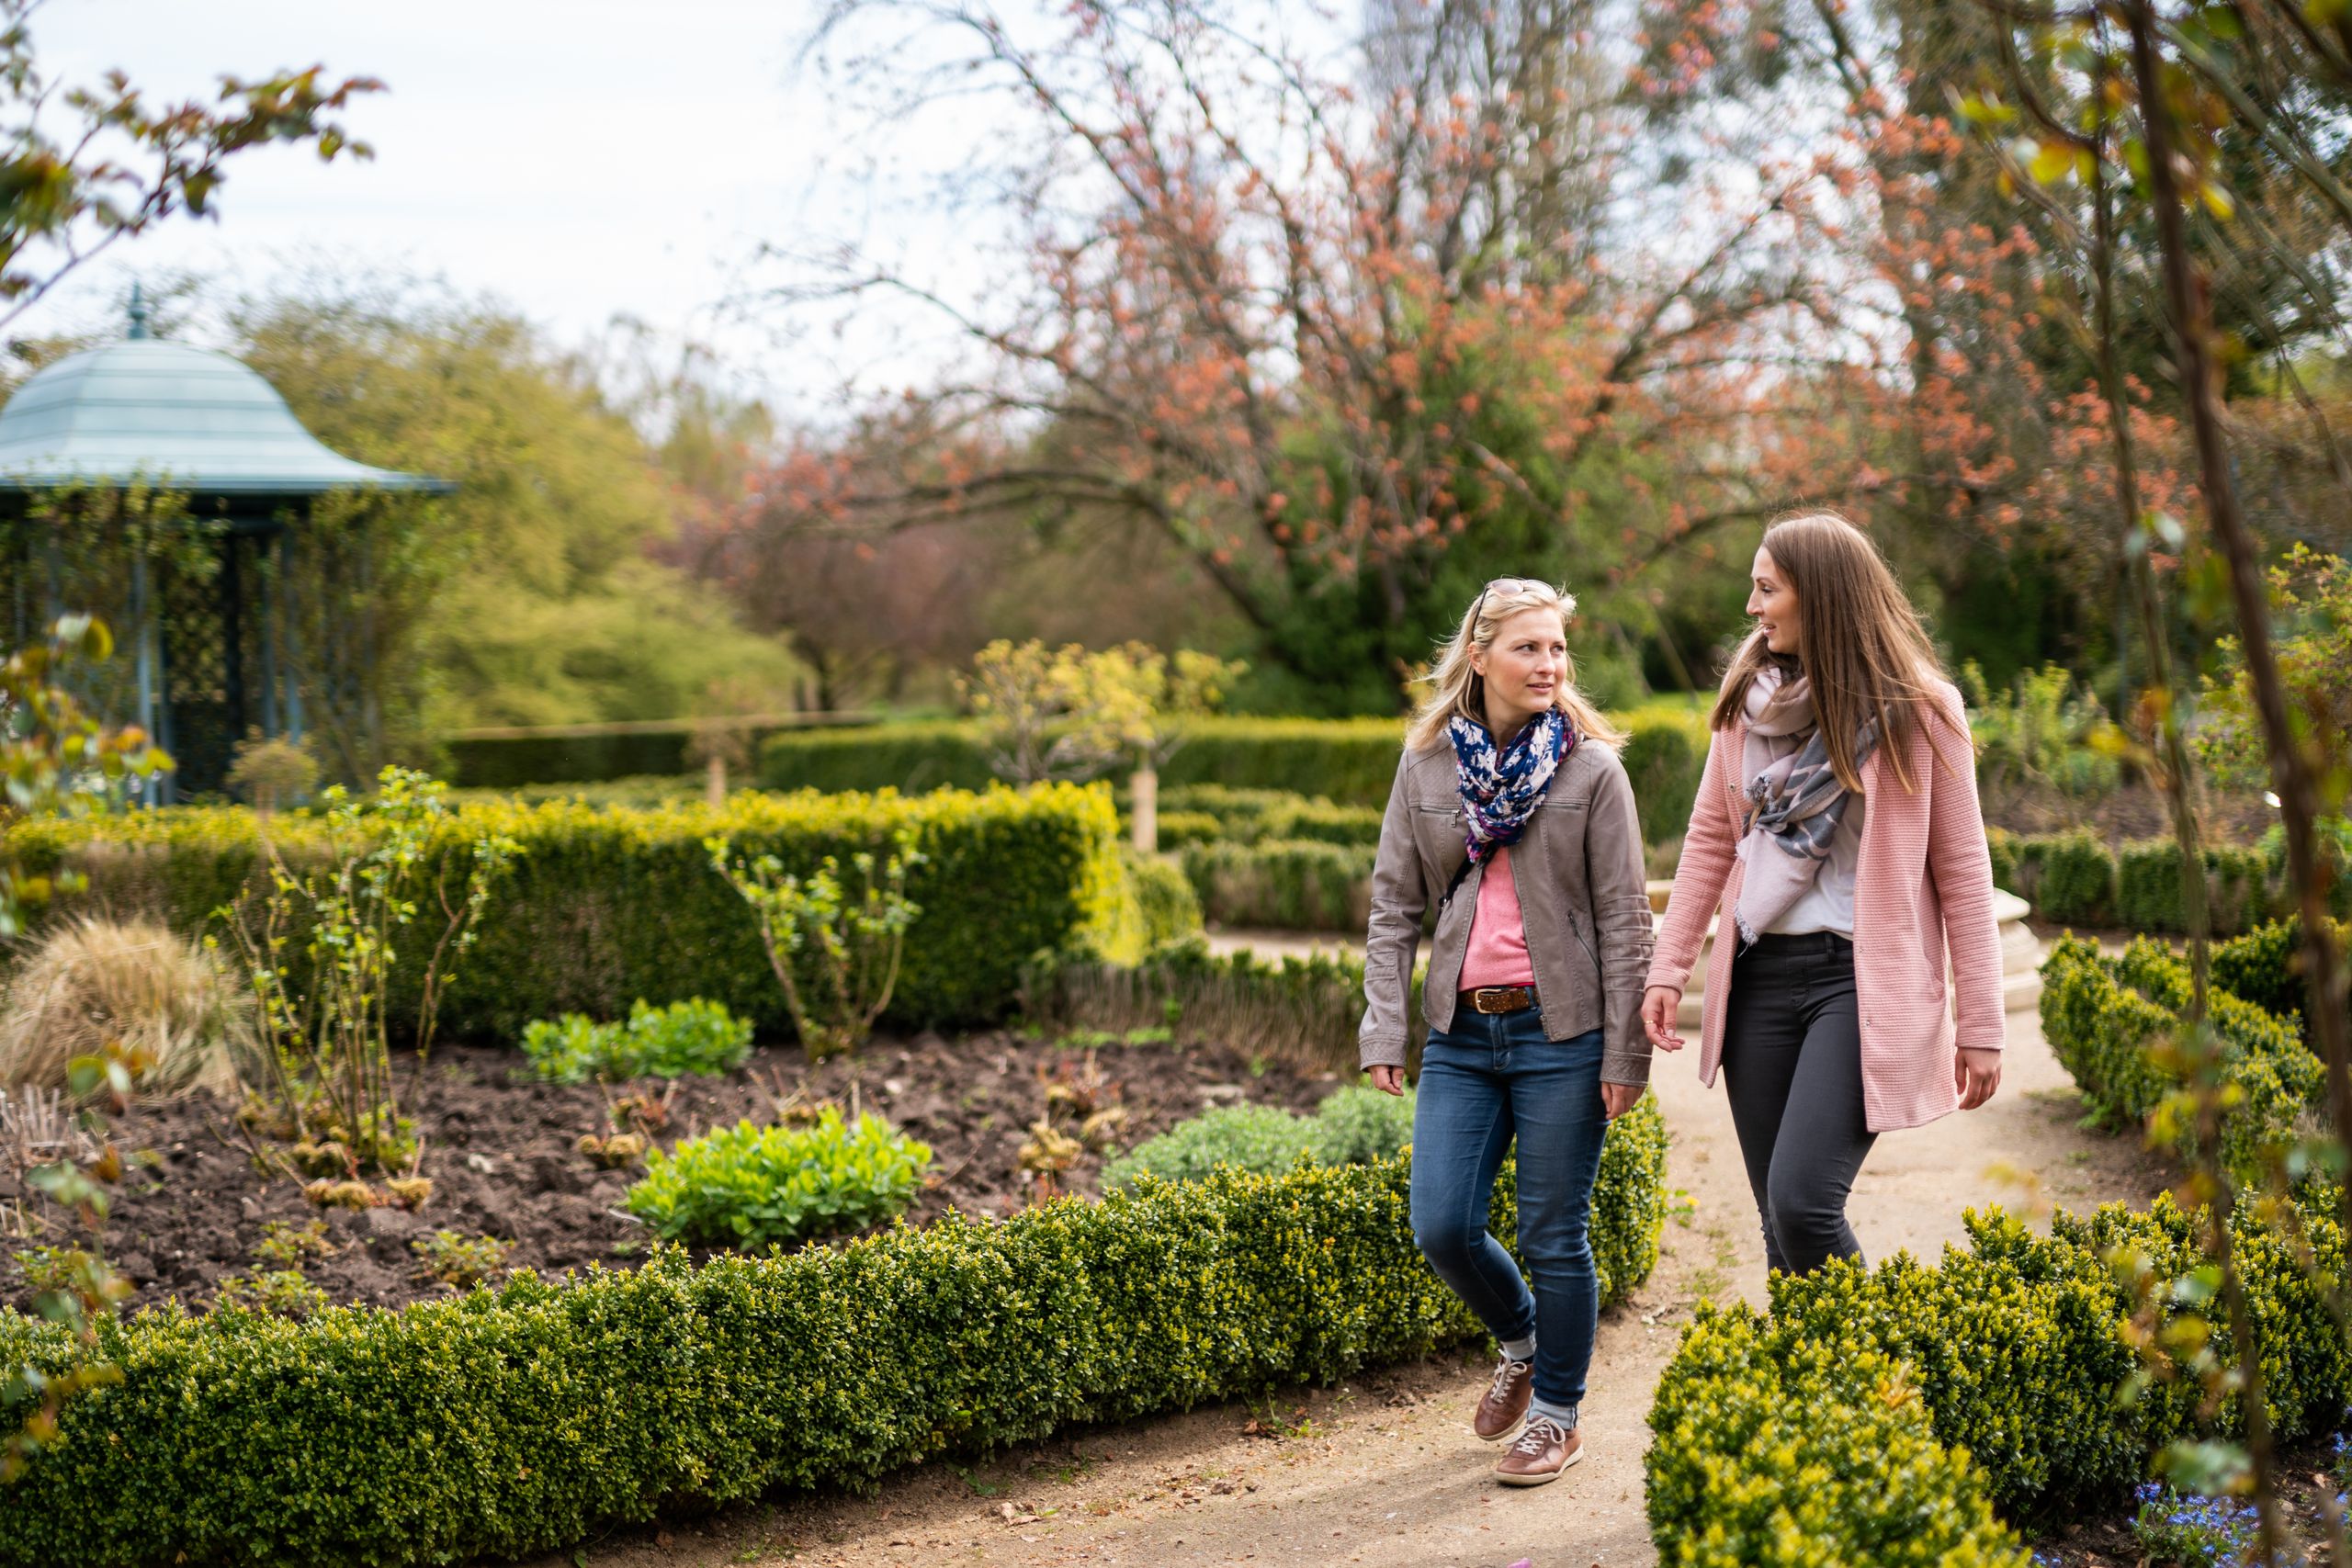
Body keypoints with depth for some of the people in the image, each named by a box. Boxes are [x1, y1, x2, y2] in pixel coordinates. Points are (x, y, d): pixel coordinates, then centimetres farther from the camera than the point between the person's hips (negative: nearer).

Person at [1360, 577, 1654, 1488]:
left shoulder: (1591, 768, -3)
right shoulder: (1426, 766, 5)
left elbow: (1623, 919, -4)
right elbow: (1393, 907, 7)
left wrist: (1627, 1052, -7)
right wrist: (1384, 1031, -2)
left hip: (1560, 1034, -3)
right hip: (1461, 1033, 3)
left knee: (1553, 1236, 3)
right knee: (1441, 1226, -1)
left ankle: (1556, 1415, 22)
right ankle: (1521, 1343, 30)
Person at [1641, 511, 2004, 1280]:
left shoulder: (1916, 709, -4)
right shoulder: (1748, 695, 9)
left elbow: (1962, 870, -3)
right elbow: (1710, 838, 14)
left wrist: (1979, 1026, -4)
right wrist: (1668, 968, 6)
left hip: (1861, 980, -5)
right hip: (1758, 974, 5)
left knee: (1801, 1202, -19)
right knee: (1779, 1223, 6)